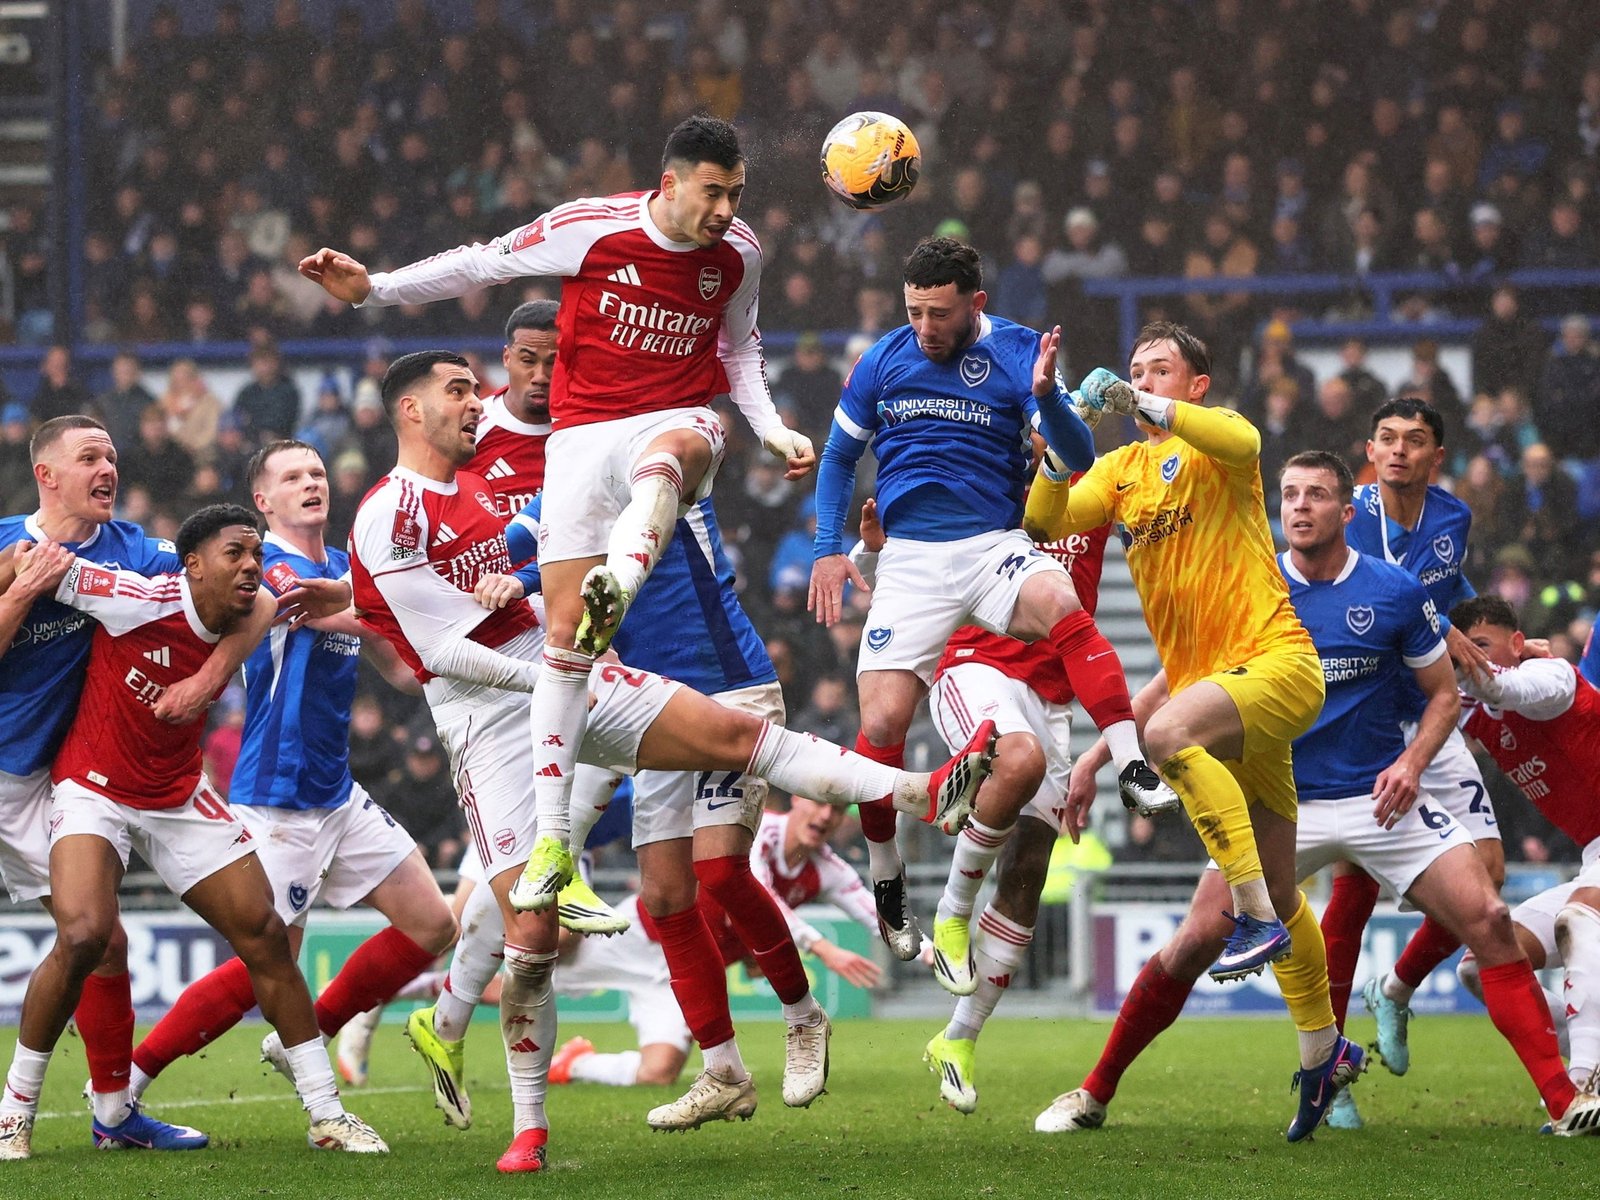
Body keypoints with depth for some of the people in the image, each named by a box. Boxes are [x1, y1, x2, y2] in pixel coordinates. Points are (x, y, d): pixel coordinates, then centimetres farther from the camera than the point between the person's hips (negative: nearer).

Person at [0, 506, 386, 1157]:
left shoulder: (248, 625, -6)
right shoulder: (141, 602, -24)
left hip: (180, 798, 6)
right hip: (95, 791, -6)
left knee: (266, 936, 0)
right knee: (83, 936, -26)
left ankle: (326, 1114, 10)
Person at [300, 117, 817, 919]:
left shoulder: (738, 254, 1)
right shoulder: (589, 229, -10)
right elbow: (482, 265, 3)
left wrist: (771, 430, 7)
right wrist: (373, 288, 0)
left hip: (678, 419, 1)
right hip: (583, 429, -1)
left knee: (666, 458, -41)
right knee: (562, 631, -5)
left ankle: (617, 588, -71)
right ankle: (552, 843, 1)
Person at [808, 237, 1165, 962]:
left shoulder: (1021, 354, -2)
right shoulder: (883, 360, 5)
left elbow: (1079, 458, -9)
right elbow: (839, 458, 18)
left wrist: (1046, 394, -28)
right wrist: (827, 549, 8)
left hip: (994, 547, -2)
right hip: (910, 561, 2)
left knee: (1062, 607, -35)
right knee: (881, 725, -9)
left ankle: (1132, 767, -38)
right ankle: (885, 882, 12)